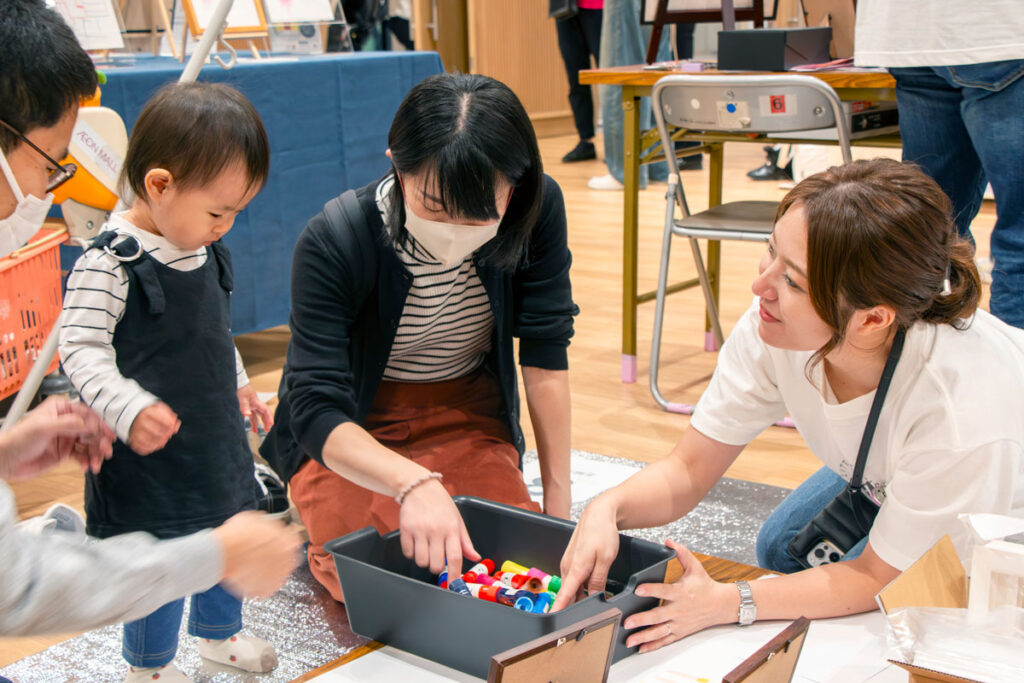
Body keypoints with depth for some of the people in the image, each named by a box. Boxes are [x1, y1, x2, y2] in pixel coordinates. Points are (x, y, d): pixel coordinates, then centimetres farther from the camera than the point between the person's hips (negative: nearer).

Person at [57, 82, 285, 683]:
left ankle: (220, 631, 46)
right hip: (150, 452, -8)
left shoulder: (206, 250, 3)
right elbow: (82, 351, -22)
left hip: (217, 437, 8)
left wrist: (238, 385, 23)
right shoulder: (111, 263, -21)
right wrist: (128, 408, -34)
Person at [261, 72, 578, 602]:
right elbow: (316, 409, -32)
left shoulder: (537, 208, -20)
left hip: (466, 416, 2)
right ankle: (313, 502, 11)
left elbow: (546, 358, -12)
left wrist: (558, 501, -12)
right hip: (350, 430, -2)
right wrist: (414, 483, -50)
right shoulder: (335, 241, -29)